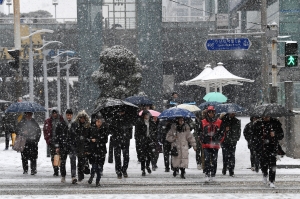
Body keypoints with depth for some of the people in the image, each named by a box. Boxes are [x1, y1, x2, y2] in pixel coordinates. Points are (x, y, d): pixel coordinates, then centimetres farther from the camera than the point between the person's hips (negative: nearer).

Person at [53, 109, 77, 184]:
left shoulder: (74, 125, 9)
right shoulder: (60, 125, 2)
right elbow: (56, 136, 2)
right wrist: (57, 146, -4)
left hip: (72, 146, 0)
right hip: (63, 146, 0)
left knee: (73, 161, -17)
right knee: (62, 162, 8)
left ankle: (73, 177, -25)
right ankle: (63, 177, 25)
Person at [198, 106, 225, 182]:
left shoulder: (219, 122, 6)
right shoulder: (203, 122, 7)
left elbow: (222, 133, 9)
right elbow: (199, 133, 12)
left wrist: (218, 141, -3)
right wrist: (202, 141, 1)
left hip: (215, 145, 1)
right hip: (206, 145, -1)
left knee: (214, 161, 4)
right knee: (207, 160, -10)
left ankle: (213, 175, 12)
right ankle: (207, 175, -8)